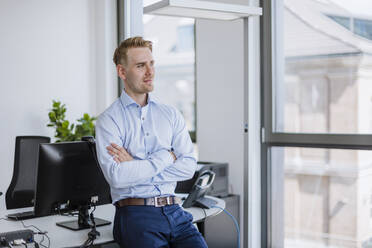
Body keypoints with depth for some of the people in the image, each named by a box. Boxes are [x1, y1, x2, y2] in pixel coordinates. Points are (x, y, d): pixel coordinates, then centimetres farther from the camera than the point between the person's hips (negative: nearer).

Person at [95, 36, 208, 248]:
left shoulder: (171, 115, 14)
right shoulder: (108, 121, 1)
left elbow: (189, 166, 2)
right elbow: (116, 177, -13)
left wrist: (137, 167, -7)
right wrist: (166, 157, -5)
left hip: (174, 212, 4)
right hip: (136, 216, -4)